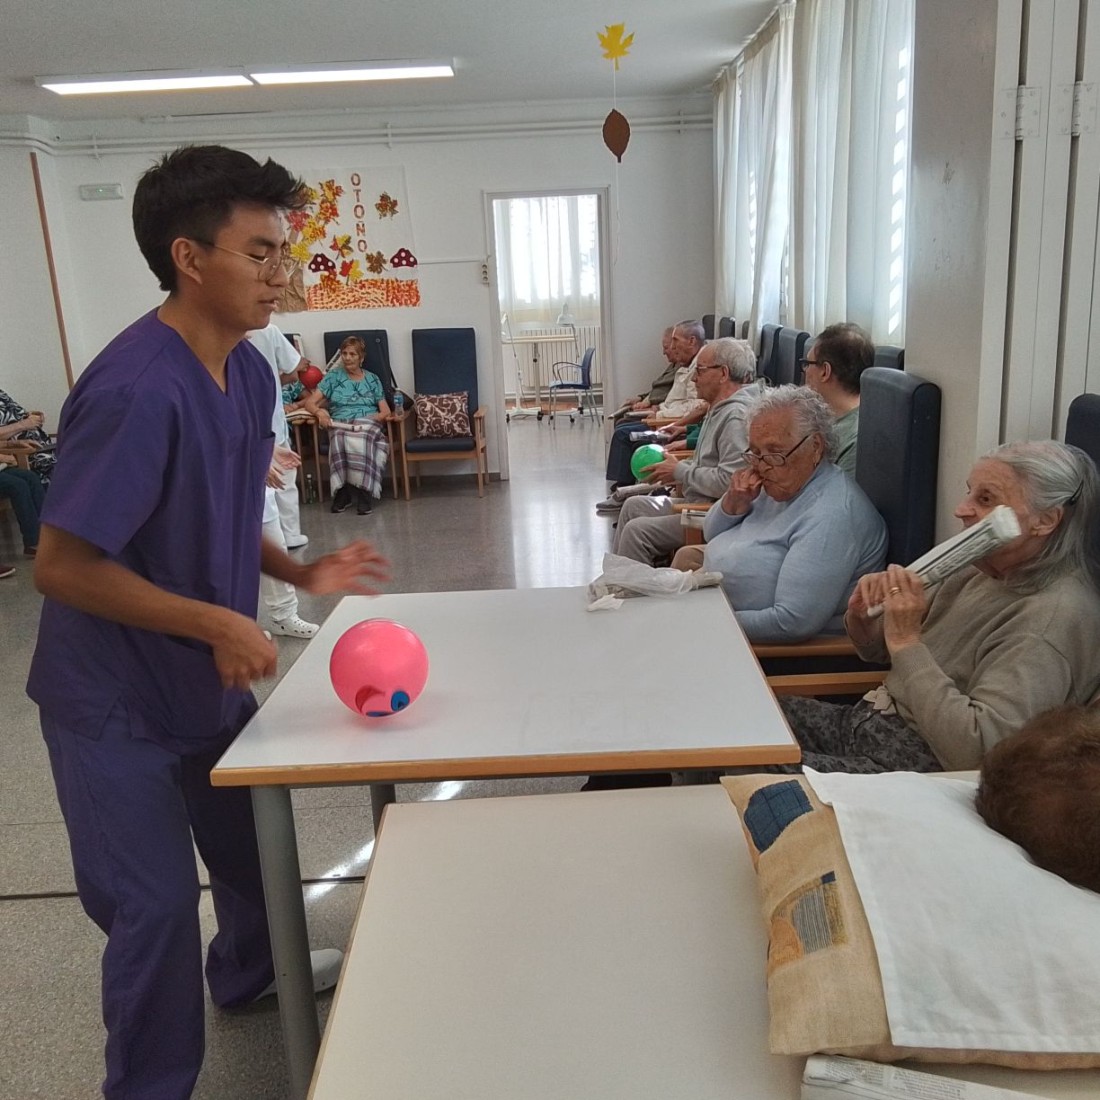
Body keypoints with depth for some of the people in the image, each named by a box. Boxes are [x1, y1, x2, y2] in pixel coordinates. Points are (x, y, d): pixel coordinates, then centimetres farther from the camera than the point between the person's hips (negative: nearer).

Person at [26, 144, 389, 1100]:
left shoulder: (250, 372, -3)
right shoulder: (135, 389, -29)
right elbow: (62, 567, -26)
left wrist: (300, 573, -4)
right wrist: (216, 623, -26)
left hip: (211, 678, 8)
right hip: (117, 699, -8)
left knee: (255, 843, 24)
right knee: (156, 906, 3)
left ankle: (247, 972, 54)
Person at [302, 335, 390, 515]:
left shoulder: (373, 379, 19)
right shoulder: (333, 376, 16)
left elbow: (385, 411, 12)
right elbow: (310, 402, 9)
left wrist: (375, 417, -10)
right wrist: (319, 411, -14)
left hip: (368, 425, 0)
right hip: (340, 425, 0)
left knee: (362, 440, -38)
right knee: (343, 441, -38)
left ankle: (345, 492, -29)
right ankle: (360, 492, -29)